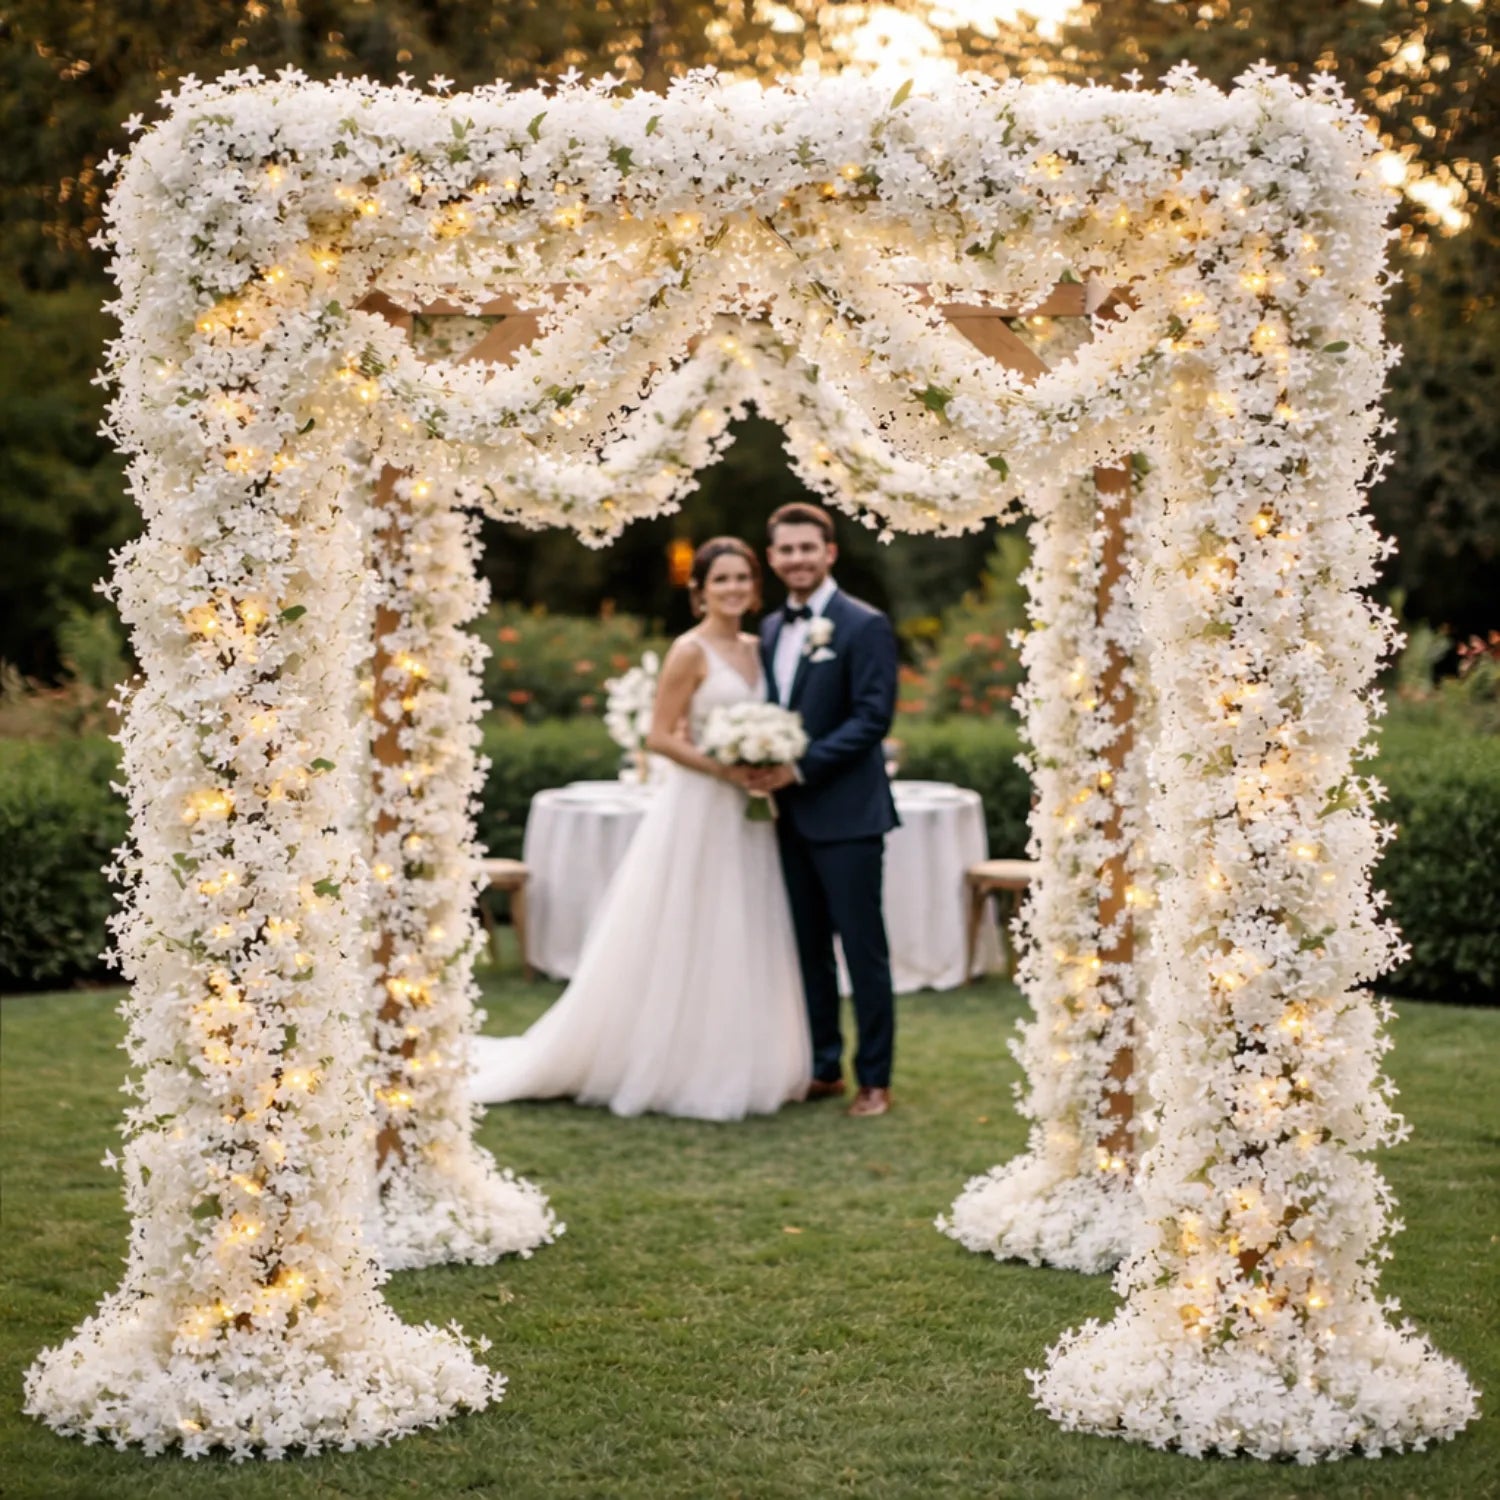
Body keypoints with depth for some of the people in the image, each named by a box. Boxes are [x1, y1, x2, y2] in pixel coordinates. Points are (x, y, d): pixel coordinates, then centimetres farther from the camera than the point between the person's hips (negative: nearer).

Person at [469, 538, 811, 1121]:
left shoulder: (754, 650, 12)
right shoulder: (690, 651, -9)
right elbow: (660, 737, -13)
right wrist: (725, 770, -19)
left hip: (745, 818, 7)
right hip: (697, 812, -7)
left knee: (737, 949, 10)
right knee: (680, 946, -1)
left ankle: (727, 1068, 20)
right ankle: (668, 1070, 9)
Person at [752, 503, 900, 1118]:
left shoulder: (864, 626, -8)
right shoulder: (771, 629, 14)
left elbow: (874, 717, -15)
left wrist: (802, 766, -19)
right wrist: (764, 766, -1)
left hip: (846, 813, -7)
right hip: (791, 814, 7)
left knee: (862, 947, -1)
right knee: (808, 947, 13)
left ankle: (875, 1079, 8)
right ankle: (824, 1067, 23)